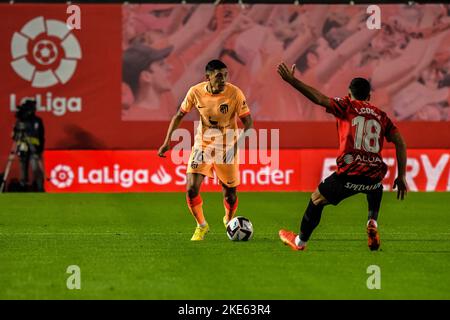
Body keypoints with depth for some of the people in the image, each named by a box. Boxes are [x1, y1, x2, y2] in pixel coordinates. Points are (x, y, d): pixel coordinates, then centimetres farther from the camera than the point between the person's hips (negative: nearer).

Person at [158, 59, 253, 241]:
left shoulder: (234, 93, -19)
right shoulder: (196, 92, -13)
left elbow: (248, 122, -13)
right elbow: (179, 116, 1)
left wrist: (239, 142, -31)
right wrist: (167, 141, -6)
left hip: (227, 149, -1)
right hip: (202, 145, 1)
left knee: (230, 193, 6)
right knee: (191, 189, -12)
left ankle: (229, 221, 41)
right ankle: (201, 226, 14)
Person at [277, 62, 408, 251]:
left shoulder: (347, 106, 5)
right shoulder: (380, 115, 16)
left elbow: (319, 99, -7)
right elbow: (400, 142, 8)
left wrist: (291, 80, -8)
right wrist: (401, 177, 10)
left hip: (349, 175, -4)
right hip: (374, 177, 4)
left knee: (316, 200, 20)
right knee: (376, 188, 41)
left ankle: (300, 241, 33)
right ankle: (372, 223, 17)